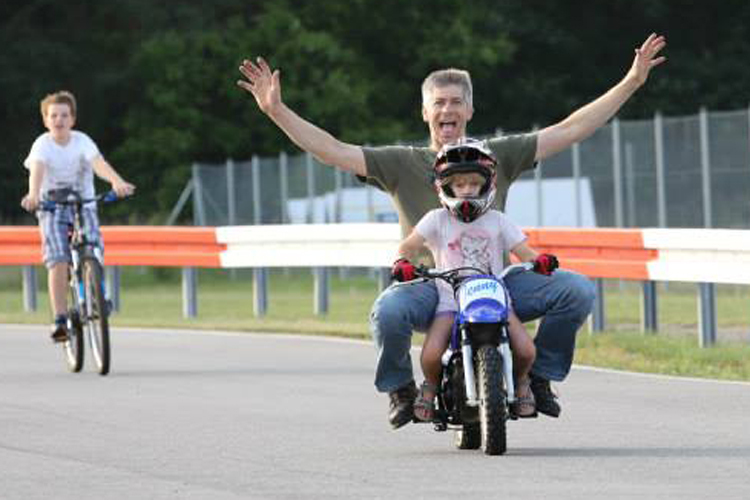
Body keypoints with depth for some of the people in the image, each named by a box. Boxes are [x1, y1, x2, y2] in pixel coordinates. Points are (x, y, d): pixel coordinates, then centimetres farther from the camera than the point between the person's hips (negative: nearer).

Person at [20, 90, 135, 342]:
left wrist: (117, 182, -46)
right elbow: (37, 170, -29)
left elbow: (99, 163, -25)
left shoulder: (82, 142, -8)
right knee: (58, 260, -19)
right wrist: (33, 194, -50)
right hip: (52, 208, -1)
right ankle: (60, 320, -19)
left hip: (83, 205, 1)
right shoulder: (42, 145, -10)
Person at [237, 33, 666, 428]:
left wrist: (631, 83, 4)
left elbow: (569, 131, 9)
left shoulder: (498, 156, 10)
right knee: (388, 312, -36)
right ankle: (400, 387, -3)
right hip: (427, 282, -2)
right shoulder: (403, 164, 7)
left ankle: (539, 375, 6)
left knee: (577, 290, -18)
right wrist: (277, 111, -10)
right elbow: (333, 151, 0)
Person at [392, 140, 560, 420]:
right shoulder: (437, 220, 6)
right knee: (431, 355, -25)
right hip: (450, 300, -1)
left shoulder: (497, 221, 9)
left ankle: (521, 382, 15)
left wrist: (540, 261, -19)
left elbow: (523, 252, 3)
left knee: (525, 350, -20)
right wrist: (402, 262, -23)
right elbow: (408, 246, 0)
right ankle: (431, 386, 10)